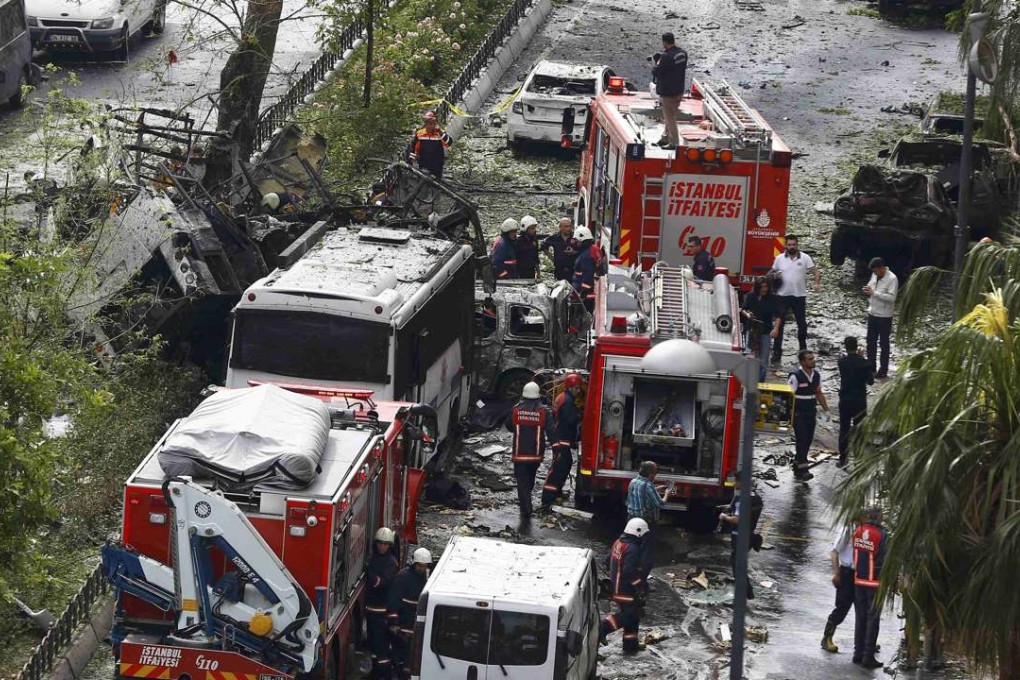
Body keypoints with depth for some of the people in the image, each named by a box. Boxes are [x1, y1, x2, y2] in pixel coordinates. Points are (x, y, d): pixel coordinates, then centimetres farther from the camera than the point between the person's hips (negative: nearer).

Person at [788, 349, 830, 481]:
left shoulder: (816, 375, 6)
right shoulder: (796, 376, -14)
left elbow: (819, 394, 17)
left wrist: (826, 410, 14)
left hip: (811, 413, 6)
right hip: (798, 414, -6)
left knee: (808, 440, 8)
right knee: (802, 440, -10)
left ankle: (797, 464, 21)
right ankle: (802, 470, -10)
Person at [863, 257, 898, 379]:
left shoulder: (892, 279, -19)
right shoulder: (875, 275, 4)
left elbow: (892, 297, -25)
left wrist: (874, 293, -28)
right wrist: (868, 292, -7)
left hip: (884, 316, -7)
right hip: (872, 314, 7)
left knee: (883, 344, 4)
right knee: (871, 341, 13)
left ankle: (883, 370, 13)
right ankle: (870, 367, 26)